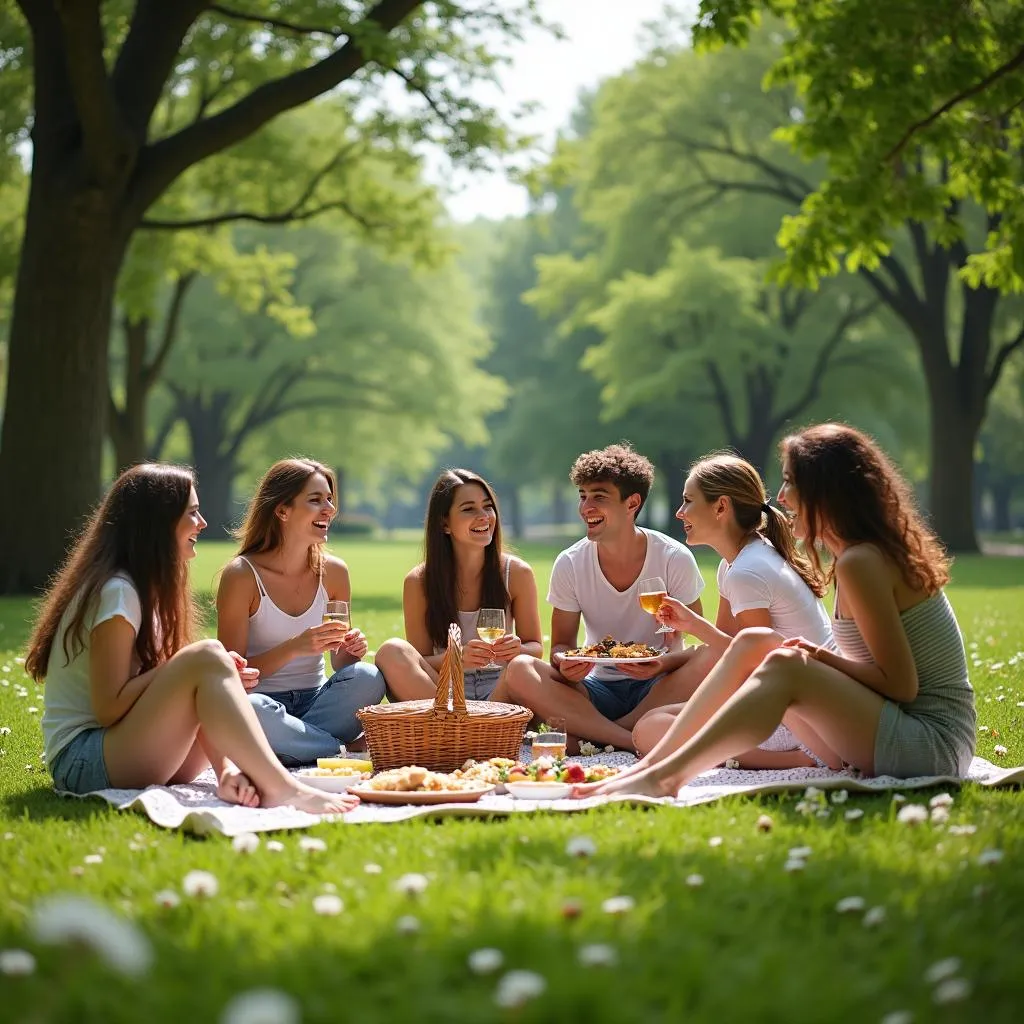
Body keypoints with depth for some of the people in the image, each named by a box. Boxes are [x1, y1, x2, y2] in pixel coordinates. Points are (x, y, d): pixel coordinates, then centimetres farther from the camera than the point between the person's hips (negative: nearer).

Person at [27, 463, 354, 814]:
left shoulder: (147, 589, 17)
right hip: (82, 761, -10)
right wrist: (187, 666, -13)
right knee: (206, 657, -24)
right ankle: (281, 789, -33)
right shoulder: (117, 592, -13)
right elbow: (108, 708, -18)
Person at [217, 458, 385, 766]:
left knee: (368, 677, -26)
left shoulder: (333, 572, 4)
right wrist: (294, 648, -24)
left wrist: (350, 649, -11)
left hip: (316, 700, 3)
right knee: (251, 707, -38)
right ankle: (347, 751, -20)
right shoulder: (241, 575, -9)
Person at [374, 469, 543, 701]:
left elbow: (535, 647, 8)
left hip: (501, 691, -1)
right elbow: (417, 664, 0)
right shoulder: (419, 582, -1)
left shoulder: (517, 573, 1)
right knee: (392, 651, -27)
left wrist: (519, 651, -17)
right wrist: (457, 657, -22)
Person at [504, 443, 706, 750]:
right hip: (598, 689, 2)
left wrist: (665, 663, -27)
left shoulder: (675, 559, -8)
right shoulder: (569, 564, -3)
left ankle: (592, 735, -27)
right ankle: (635, 741, -33)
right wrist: (564, 664, -22)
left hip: (657, 689, -2)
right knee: (520, 670, -24)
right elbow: (561, 644, 3)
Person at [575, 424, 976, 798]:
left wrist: (818, 658, -10)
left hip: (931, 744, -9)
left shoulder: (860, 563, -17)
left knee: (785, 667, -25)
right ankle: (653, 761, -5)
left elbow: (902, 685, -19)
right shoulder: (884, 549, 12)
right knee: (751, 643, 2)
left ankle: (665, 777, -27)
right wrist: (818, 657, 2)